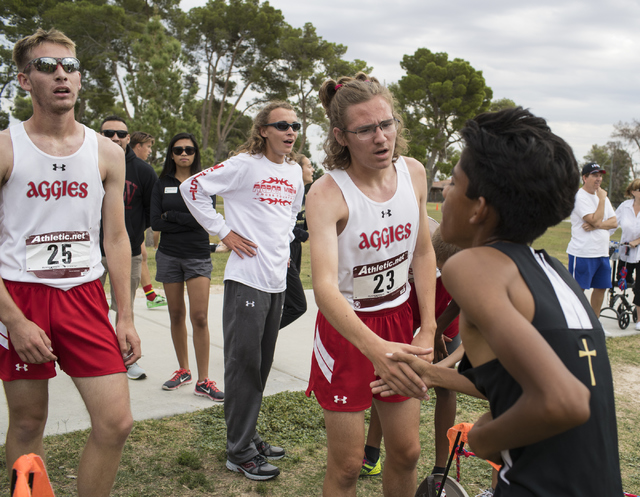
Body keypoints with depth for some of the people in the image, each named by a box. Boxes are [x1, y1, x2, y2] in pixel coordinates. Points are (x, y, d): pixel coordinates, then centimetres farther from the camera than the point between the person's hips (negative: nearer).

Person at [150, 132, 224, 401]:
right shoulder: (162, 184, 6)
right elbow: (155, 223, -3)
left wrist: (171, 215, -9)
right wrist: (187, 221, -11)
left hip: (198, 256, -2)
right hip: (168, 256, 3)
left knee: (199, 318, -8)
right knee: (176, 315, 10)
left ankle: (203, 381, -2)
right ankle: (183, 370, 25)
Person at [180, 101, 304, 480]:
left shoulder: (295, 172, 12)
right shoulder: (245, 164, -10)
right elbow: (192, 188, -11)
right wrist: (223, 232, -12)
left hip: (278, 279, 7)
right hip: (247, 279, -7)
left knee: (262, 364, 15)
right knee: (244, 364, -1)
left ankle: (249, 436, 30)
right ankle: (240, 452, 11)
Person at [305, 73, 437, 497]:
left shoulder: (413, 173, -6)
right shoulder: (327, 194, -23)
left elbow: (424, 254, 4)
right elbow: (324, 286, -35)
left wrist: (428, 331, -2)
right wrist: (374, 348, -50)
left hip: (399, 319, 5)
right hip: (346, 325, -5)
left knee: (407, 452, 14)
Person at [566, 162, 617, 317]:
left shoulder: (602, 196, 15)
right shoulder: (580, 197, -10)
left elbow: (614, 222, 6)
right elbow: (595, 220, -19)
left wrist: (597, 225, -12)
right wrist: (602, 198, -11)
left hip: (602, 252, 8)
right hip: (582, 252, -8)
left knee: (601, 287, 12)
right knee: (578, 289, -5)